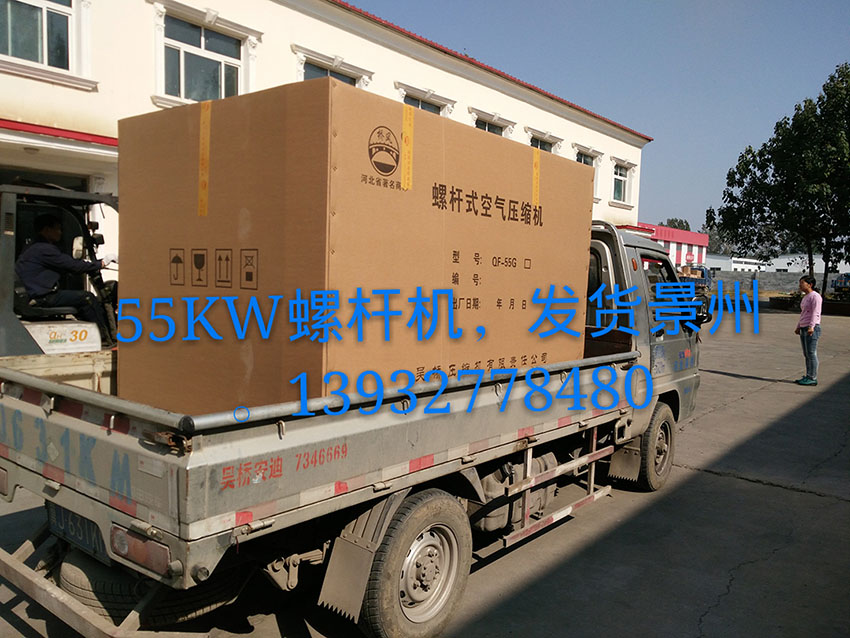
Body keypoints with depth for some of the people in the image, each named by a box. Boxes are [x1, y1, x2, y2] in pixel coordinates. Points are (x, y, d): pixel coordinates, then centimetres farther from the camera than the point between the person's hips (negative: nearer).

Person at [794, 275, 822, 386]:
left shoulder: (815, 296, -11)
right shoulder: (806, 297, 19)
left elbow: (815, 313, -19)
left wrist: (811, 326, -29)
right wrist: (798, 327, 26)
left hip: (812, 329, -9)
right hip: (804, 329, 9)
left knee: (811, 354, -7)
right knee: (807, 355, 11)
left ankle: (813, 378, -4)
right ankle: (808, 377, 16)